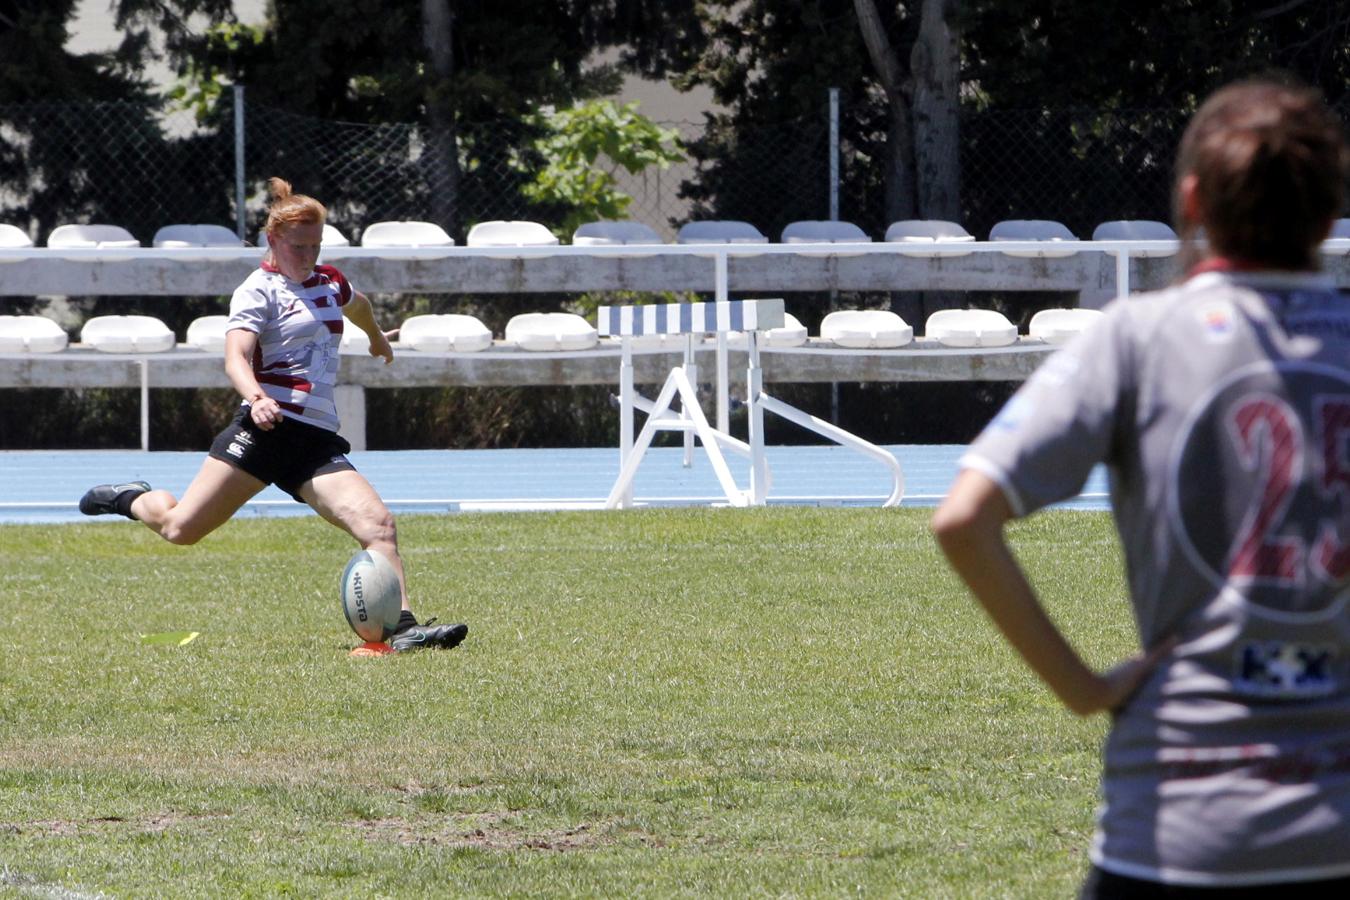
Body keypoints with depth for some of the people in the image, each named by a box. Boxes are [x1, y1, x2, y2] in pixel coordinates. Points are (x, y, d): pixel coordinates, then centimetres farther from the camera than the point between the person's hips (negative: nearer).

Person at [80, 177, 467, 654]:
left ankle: (402, 627, -22)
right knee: (181, 528, -5)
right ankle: (133, 498, 27)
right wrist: (256, 398, -39)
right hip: (267, 430, -5)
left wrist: (377, 338, 62)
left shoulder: (329, 281, 18)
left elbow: (357, 305, 44)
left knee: (378, 525, -17)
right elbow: (236, 357, -19)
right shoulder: (258, 290, -3)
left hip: (318, 441, 5)